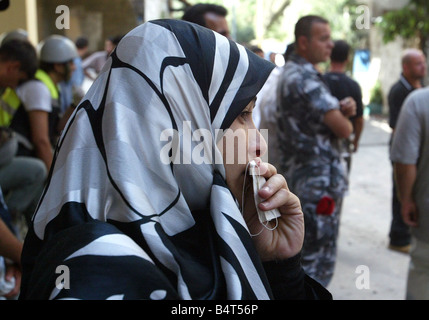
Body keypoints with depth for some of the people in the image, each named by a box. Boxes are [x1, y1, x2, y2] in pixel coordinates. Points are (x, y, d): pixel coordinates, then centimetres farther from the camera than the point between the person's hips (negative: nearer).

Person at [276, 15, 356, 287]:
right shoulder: (304, 78, -19)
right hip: (319, 181, -11)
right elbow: (343, 129, -20)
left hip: (302, 178, 11)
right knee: (318, 259, -2)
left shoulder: (293, 73, 14)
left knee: (303, 252, 21)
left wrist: (344, 109, -4)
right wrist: (346, 120, 4)